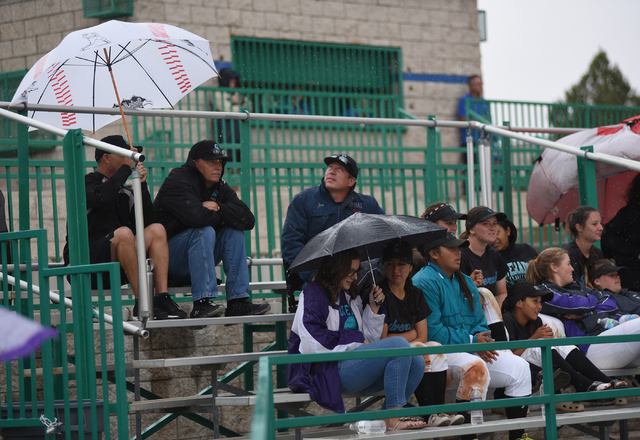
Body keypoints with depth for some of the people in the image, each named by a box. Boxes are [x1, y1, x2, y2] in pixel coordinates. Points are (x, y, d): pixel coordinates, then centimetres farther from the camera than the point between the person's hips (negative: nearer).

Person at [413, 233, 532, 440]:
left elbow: (480, 322, 18)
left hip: (472, 350, 9)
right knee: (475, 367, -36)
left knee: (518, 366, -3)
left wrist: (480, 338, -8)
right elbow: (432, 332, -19)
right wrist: (472, 342, -17)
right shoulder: (425, 282, -11)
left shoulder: (464, 281, 19)